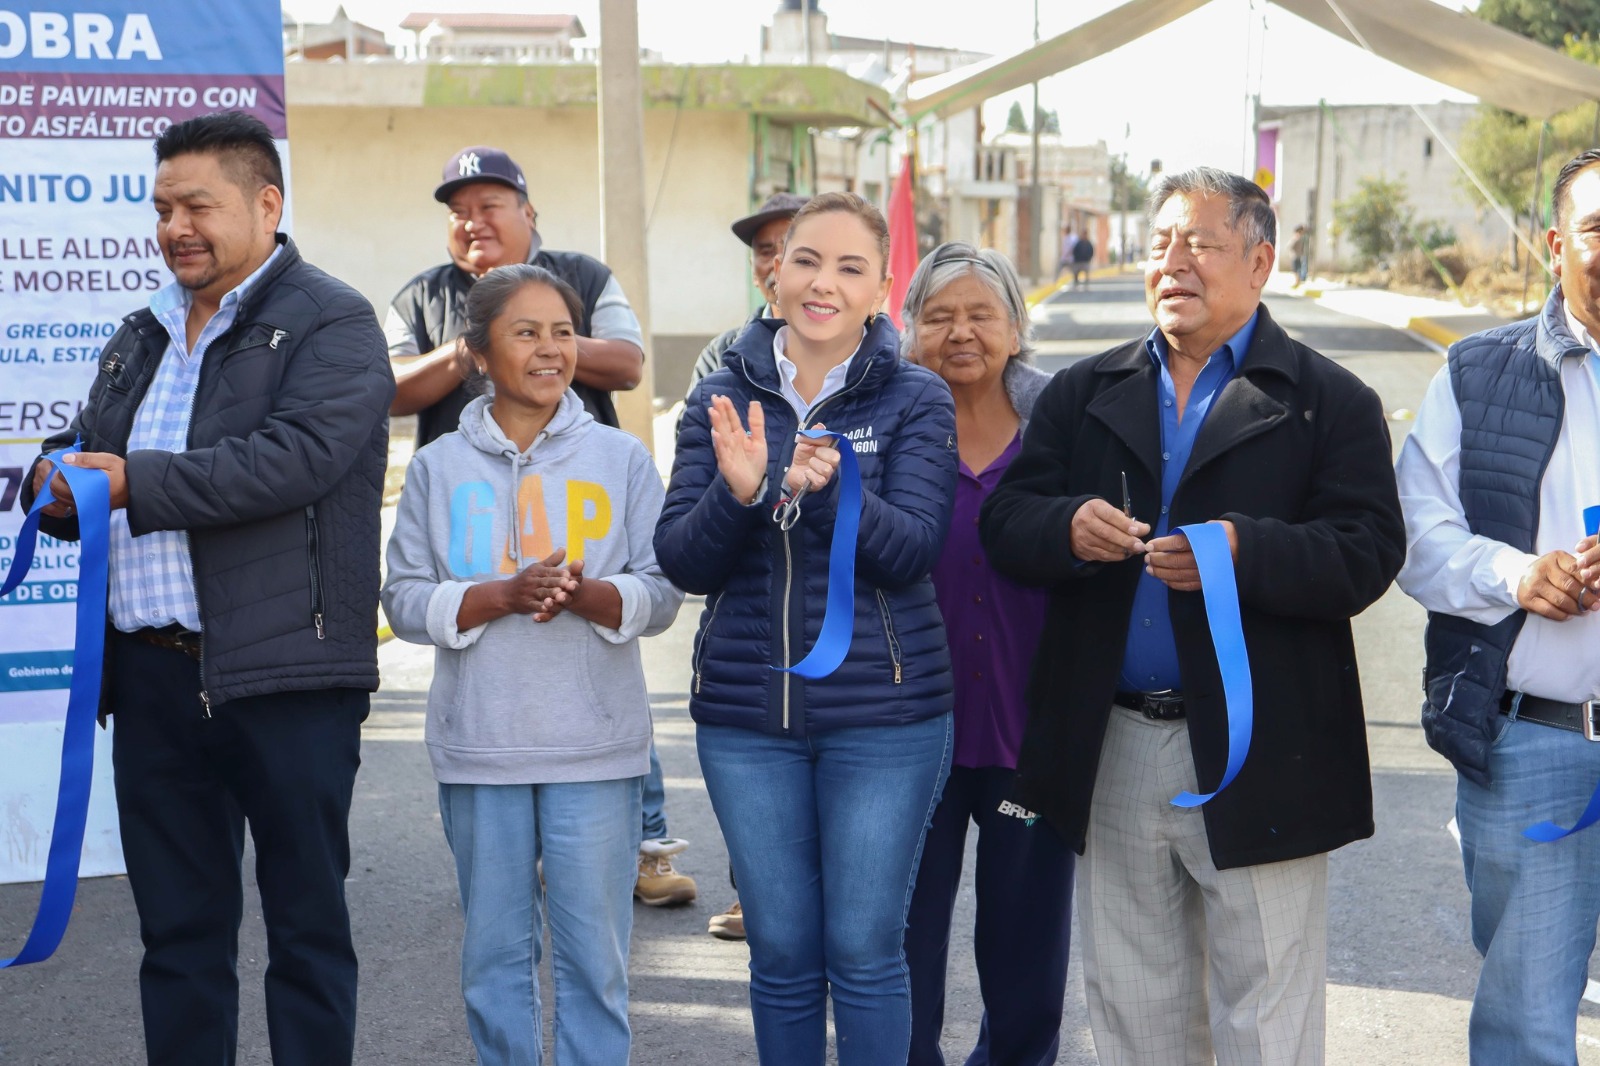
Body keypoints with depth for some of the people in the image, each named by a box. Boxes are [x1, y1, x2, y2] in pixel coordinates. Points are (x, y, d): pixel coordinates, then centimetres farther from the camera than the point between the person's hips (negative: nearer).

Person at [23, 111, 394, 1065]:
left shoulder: (331, 324, -5)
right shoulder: (143, 337, 19)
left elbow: (294, 458, -20)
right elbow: (89, 455, 19)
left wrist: (136, 482, -21)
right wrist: (58, 481, -5)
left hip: (283, 673, -7)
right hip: (153, 672, 7)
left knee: (307, 927, 4)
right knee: (178, 933, 13)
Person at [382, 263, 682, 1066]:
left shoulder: (621, 459, 4)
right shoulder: (438, 467, 5)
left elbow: (661, 594, 1)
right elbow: (404, 600, -1)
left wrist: (584, 594, -19)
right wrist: (507, 593, -16)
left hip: (596, 749, -1)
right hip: (479, 748, 1)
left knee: (594, 953, 3)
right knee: (494, 954, 10)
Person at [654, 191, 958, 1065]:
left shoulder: (916, 401, -2)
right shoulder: (722, 398, 4)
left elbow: (913, 550, -14)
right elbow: (684, 563, -2)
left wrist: (826, 490, -31)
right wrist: (736, 492, -22)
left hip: (883, 710, -2)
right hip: (746, 710, 2)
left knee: (864, 949, 4)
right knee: (781, 951, 12)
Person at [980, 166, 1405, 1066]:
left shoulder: (1330, 401, 0)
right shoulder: (1085, 394, 12)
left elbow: (1368, 553, -11)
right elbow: (1004, 525, 5)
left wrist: (1242, 552, -26)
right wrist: (1069, 528, -17)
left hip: (1255, 756, -4)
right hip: (1112, 751, 4)